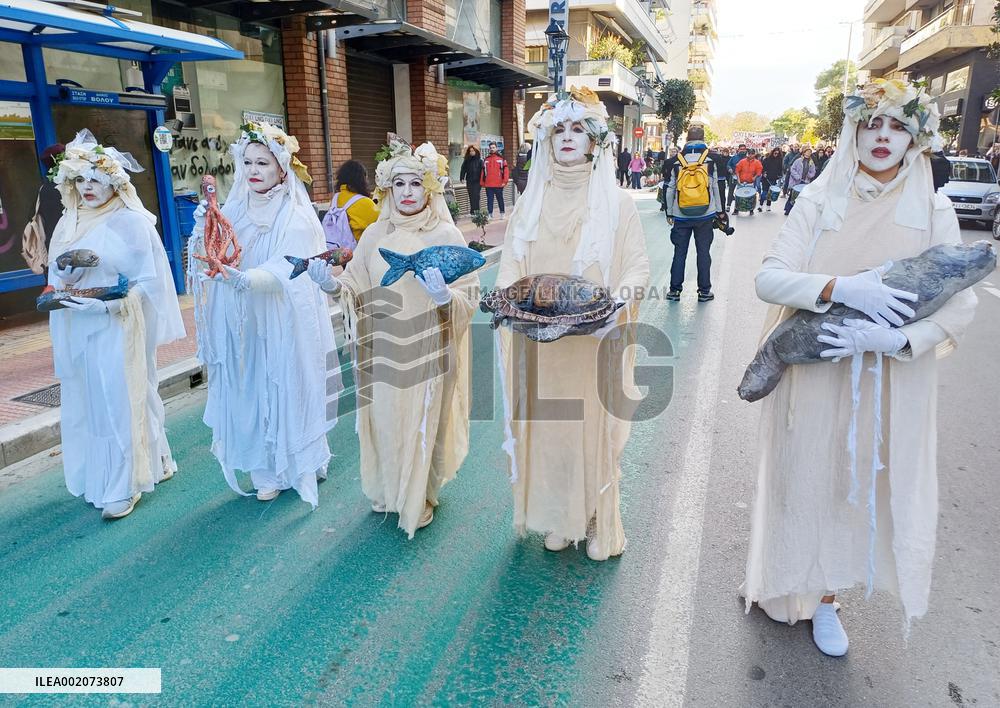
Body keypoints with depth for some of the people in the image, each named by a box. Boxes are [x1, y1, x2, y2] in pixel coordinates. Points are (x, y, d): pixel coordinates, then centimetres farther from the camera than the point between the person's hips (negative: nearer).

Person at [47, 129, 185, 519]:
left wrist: (109, 302, -20)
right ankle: (96, 476, 28)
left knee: (120, 400, -2)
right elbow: (55, 275, 16)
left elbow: (148, 281, -9)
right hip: (77, 329, 7)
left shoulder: (130, 222, -7)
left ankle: (124, 485, 9)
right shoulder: (69, 222, 12)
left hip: (116, 328, -6)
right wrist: (63, 274, -6)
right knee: (85, 400, 12)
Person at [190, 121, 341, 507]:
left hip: (283, 325, -4)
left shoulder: (296, 217, -10)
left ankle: (300, 466, 23)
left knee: (288, 389, 5)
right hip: (244, 325, 4)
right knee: (251, 393, 8)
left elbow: (286, 271, -23)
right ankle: (268, 471, 21)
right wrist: (204, 231, -17)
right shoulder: (234, 211, 6)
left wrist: (245, 278, -40)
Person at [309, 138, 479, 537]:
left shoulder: (447, 236, -5)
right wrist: (332, 285, -15)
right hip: (383, 351, 3)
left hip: (427, 353, -3)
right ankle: (387, 492, 36)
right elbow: (358, 290, 4)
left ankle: (419, 499, 30)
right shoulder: (375, 234, 4)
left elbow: (470, 297, -7)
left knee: (422, 425, 7)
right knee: (385, 422, 12)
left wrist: (444, 295, -28)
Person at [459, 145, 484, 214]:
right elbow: (463, 169, 8)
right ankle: (472, 211, 8)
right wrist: (462, 178, -4)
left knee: (476, 195, -9)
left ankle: (476, 211, -7)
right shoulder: (466, 161, 9)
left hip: (477, 181, -3)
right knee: (471, 196, 4)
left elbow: (482, 170, -2)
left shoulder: (479, 160, 2)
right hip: (469, 181, 3)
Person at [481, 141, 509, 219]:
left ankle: (502, 213, 17)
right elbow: (483, 171, 14)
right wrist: (482, 182, 9)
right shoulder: (486, 160, 12)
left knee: (500, 199, 7)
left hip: (499, 184, -2)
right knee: (489, 200, 2)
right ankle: (490, 214, 7)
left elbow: (506, 170, -2)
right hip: (488, 185, 2)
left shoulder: (501, 158, 1)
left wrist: (504, 181, -9)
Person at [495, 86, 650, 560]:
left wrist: (620, 295, -22)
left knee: (594, 426, 5)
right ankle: (556, 519, 26)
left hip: (596, 341, -2)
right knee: (547, 426, 8)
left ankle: (600, 525, 23)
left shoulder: (615, 202, 0)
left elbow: (637, 267, -1)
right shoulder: (531, 202, 9)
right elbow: (511, 265, 9)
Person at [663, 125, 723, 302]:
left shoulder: (677, 163, 0)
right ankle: (704, 291, 9)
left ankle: (675, 290, 7)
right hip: (705, 216, 0)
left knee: (679, 252, 6)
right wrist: (719, 211, 13)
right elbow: (716, 188, 4)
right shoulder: (711, 161, -1)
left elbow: (670, 189, 2)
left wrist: (669, 212, 10)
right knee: (704, 252, 6)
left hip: (681, 216, 0)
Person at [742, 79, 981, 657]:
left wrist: (894, 338, -22)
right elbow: (769, 278, -11)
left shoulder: (934, 212, -1)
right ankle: (789, 584, 34)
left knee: (859, 484, 10)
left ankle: (825, 597, 31)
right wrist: (840, 288, -26)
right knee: (807, 475, 10)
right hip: (812, 377, 0)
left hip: (887, 386, 1)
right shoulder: (820, 202, -2)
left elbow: (961, 303, -5)